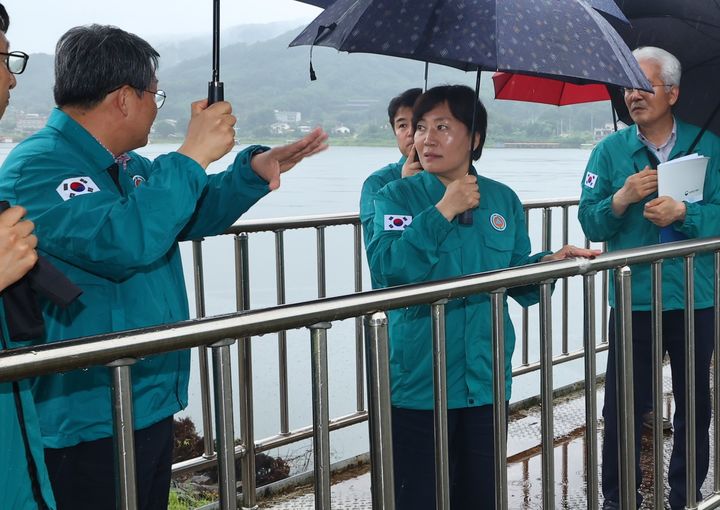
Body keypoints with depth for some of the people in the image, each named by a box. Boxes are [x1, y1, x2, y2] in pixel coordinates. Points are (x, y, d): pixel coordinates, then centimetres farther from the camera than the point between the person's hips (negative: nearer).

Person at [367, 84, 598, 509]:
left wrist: (552, 262, -7)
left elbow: (519, 281, 12)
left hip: (485, 375, 4)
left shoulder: (504, 201, 7)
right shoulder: (397, 196, -3)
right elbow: (386, 268, -19)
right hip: (419, 378, -3)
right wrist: (443, 211, -20)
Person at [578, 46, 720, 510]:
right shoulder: (610, 150, 4)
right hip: (632, 302, 0)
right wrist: (624, 197, -18)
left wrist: (682, 212, -21)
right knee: (623, 408, 2)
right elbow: (590, 223, -1)